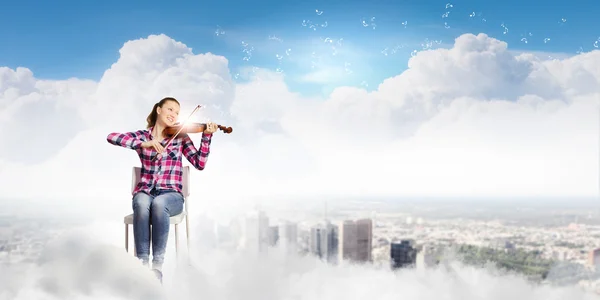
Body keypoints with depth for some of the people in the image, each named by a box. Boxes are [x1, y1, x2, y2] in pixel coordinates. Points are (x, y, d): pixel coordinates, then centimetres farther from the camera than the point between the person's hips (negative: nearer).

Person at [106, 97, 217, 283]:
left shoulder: (180, 137, 8)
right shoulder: (142, 136, 9)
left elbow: (199, 164, -3)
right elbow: (112, 137, -9)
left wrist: (206, 137, -15)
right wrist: (143, 144, -21)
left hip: (171, 194, 0)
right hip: (145, 192, 1)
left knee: (159, 203, -37)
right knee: (142, 203, -36)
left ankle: (157, 265, -33)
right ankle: (142, 263, -32)